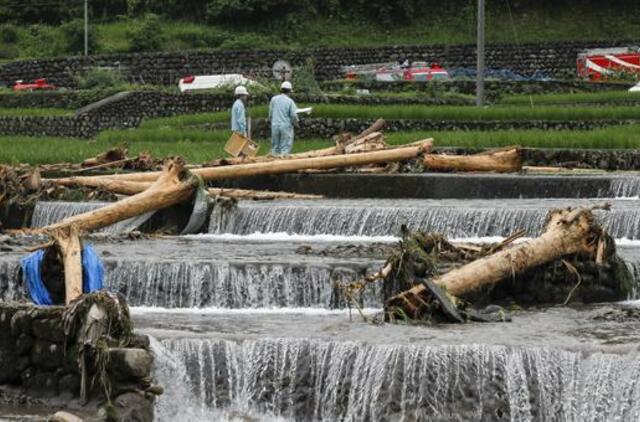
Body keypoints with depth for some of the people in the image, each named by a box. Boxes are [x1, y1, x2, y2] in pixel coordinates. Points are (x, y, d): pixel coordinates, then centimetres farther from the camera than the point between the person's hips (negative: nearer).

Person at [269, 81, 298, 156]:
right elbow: (293, 115, -8)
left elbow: (270, 113, 7)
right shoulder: (290, 101, -8)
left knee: (275, 147, 11)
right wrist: (296, 122, 12)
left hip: (275, 126, 3)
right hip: (286, 126, -3)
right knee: (285, 147, -1)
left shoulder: (274, 99, 2)